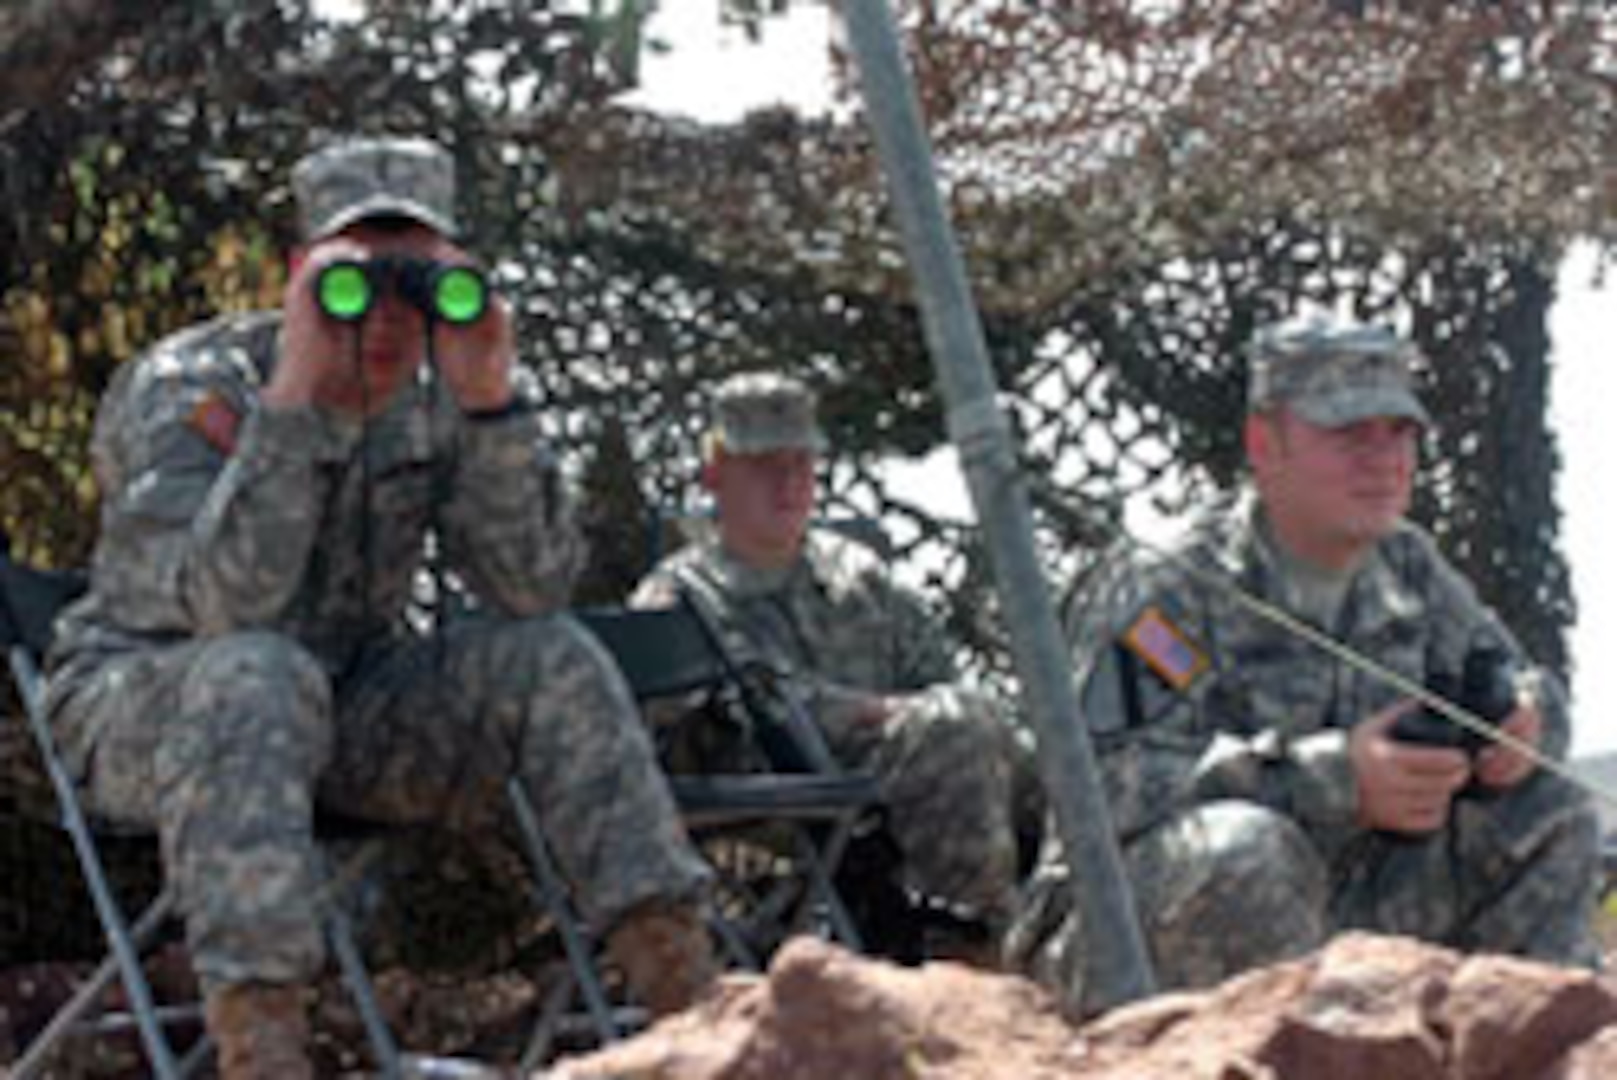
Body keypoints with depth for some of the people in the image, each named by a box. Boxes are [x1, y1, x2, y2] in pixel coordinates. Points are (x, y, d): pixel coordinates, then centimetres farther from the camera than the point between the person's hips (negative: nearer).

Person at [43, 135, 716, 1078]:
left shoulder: (437, 396, -6)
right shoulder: (190, 389, -20)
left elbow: (533, 588, -17)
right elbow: (225, 604, -37)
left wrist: (493, 399, -28)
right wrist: (294, 391, -42)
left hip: (344, 703, 5)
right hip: (144, 705, -5)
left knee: (552, 661, -16)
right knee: (260, 678, -38)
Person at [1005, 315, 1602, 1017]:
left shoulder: (1411, 572, 7)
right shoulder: (1160, 594, -17)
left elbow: (1523, 684, 17)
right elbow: (1111, 783, -29)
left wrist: (1523, 719, -11)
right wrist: (1339, 782, -37)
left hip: (1332, 926, 7)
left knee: (1548, 817, 0)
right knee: (1250, 853, -39)